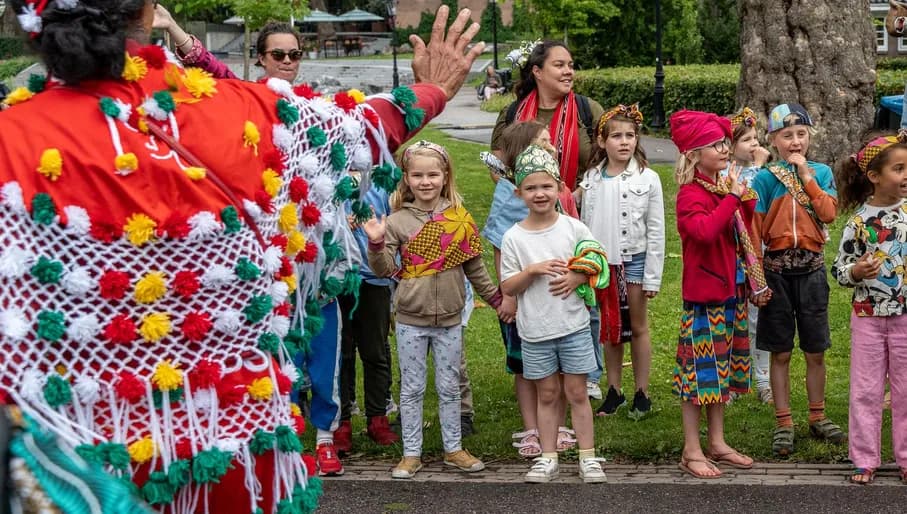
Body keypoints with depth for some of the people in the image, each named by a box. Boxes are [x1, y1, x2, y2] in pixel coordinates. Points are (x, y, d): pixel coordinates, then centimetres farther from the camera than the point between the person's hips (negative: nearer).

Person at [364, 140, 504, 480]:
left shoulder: (459, 218, 0)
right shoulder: (397, 220, -5)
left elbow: (474, 266, 9)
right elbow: (384, 269, -7)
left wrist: (495, 298, 11)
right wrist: (377, 244, -24)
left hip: (449, 318, 1)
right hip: (411, 319, -1)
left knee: (449, 387, 12)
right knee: (412, 388, 8)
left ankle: (453, 449, 24)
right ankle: (411, 453, 17)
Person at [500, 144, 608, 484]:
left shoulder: (574, 228, -2)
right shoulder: (514, 237, -4)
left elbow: (598, 267, 4)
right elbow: (507, 287, -4)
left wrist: (577, 278, -15)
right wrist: (534, 270, -19)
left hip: (573, 326, 0)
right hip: (535, 331, 0)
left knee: (577, 392, 6)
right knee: (547, 394, 10)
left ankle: (588, 456, 15)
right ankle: (548, 458, 20)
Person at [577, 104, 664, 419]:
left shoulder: (647, 179, -8)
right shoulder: (592, 178, 2)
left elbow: (656, 231, -7)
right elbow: (584, 224, 7)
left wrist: (652, 277, -9)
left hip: (635, 260, -3)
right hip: (602, 262, 3)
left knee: (638, 327, 6)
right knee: (609, 328, 12)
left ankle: (642, 394, 16)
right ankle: (614, 391, 23)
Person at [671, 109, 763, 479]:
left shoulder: (725, 189, 11)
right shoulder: (691, 194, -15)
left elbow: (750, 232, 19)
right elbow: (705, 230, -34)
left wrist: (746, 199, 4)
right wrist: (732, 197, -26)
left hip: (730, 292, 9)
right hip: (703, 296, -9)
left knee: (722, 368, 15)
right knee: (700, 369, -2)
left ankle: (717, 442, 25)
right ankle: (691, 451, 6)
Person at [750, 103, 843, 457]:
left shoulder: (821, 173, 5)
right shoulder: (765, 178, -2)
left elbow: (829, 213, -11)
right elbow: (754, 229, -3)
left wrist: (806, 176, -11)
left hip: (811, 268, 2)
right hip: (777, 268, -2)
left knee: (815, 351, 9)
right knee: (781, 352, 5)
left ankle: (818, 418, 23)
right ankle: (783, 424, 13)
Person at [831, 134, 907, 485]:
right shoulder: (859, 221, -9)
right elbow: (838, 268, -4)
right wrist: (856, 272, -22)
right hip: (868, 316, -2)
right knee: (866, 390, 7)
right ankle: (865, 460, 17)